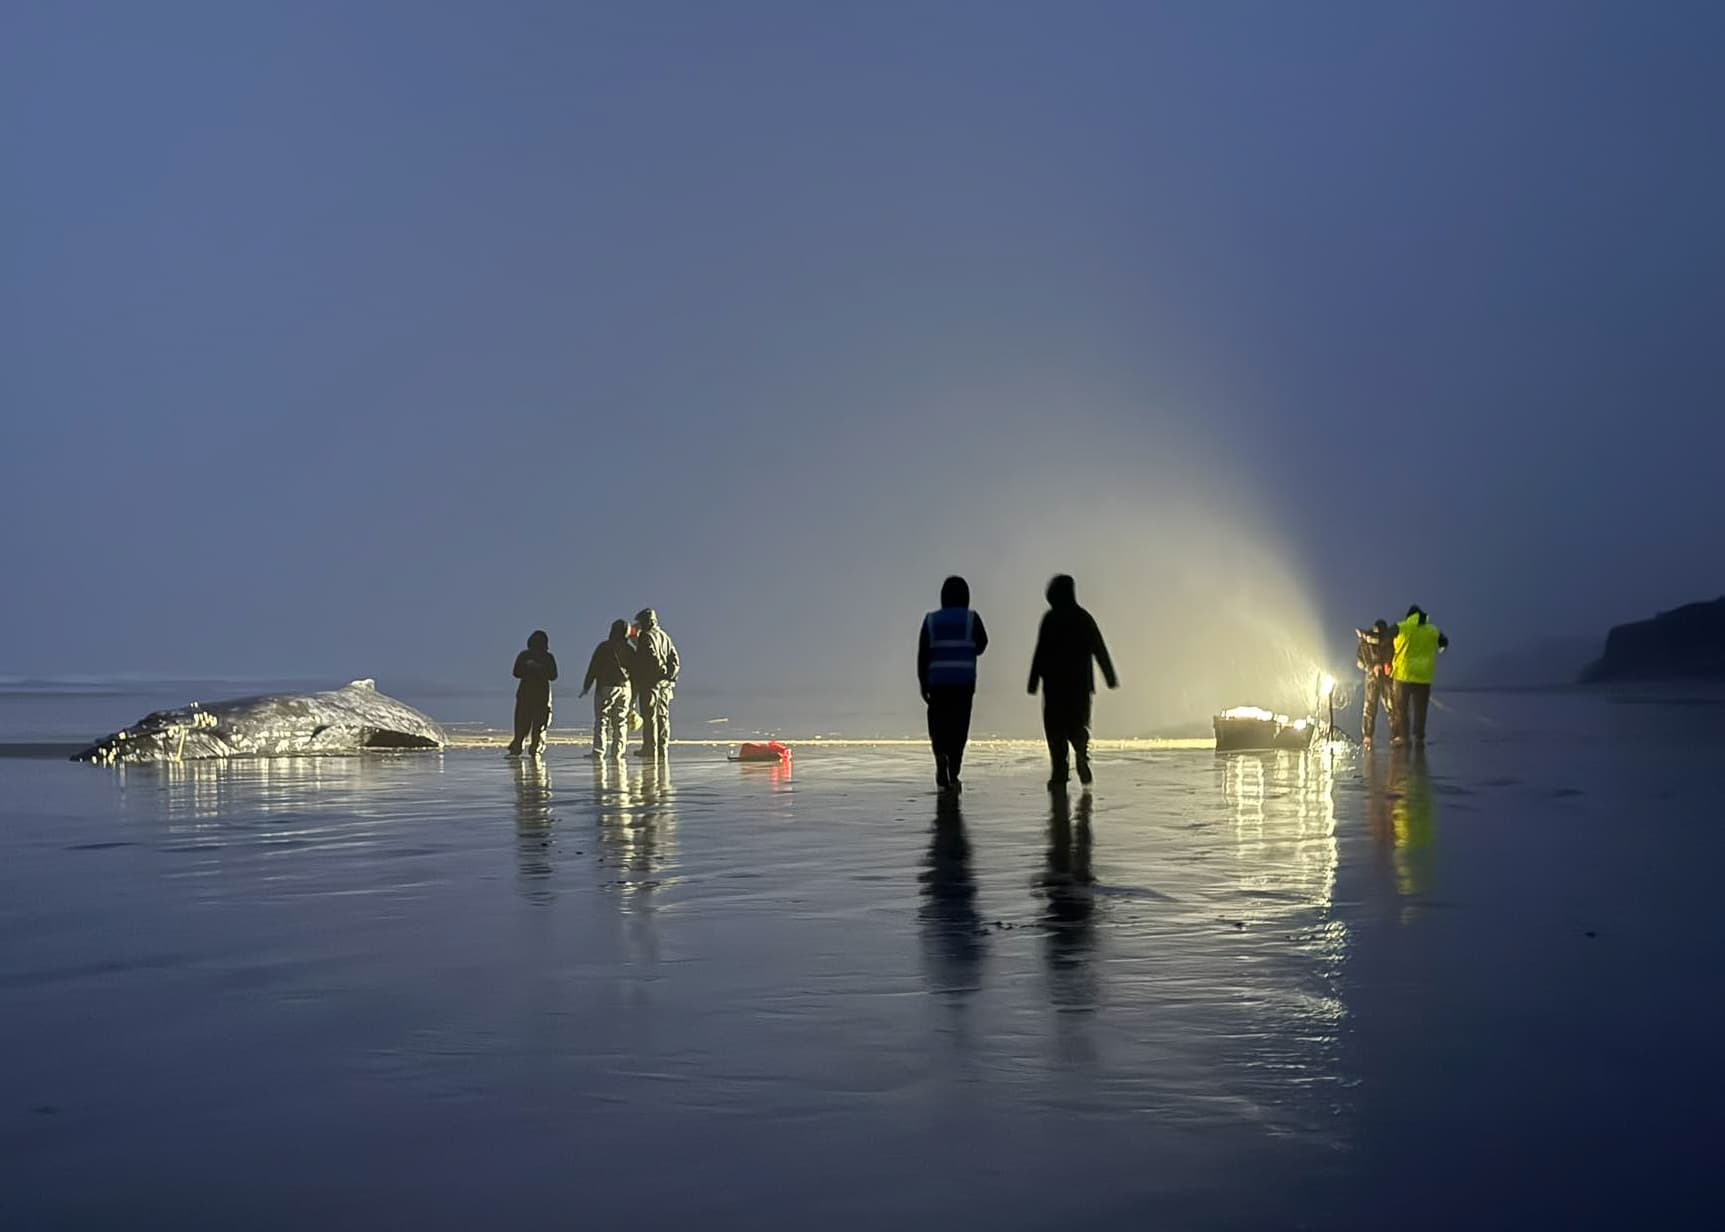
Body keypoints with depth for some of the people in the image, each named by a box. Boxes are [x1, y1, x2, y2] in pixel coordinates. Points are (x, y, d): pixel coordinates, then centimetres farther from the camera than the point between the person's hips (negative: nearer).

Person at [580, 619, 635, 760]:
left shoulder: (604, 647, -4)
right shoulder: (630, 650, 9)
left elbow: (593, 667, -5)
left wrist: (586, 686, 1)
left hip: (606, 687, -4)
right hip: (625, 688, 4)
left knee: (602, 720, -5)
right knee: (621, 722, 7)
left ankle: (599, 751, -14)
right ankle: (617, 752, 5)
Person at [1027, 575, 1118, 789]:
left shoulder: (1051, 618, -5)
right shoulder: (1084, 617, 7)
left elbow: (1041, 652, -9)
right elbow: (1100, 650, 9)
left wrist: (1034, 682, -6)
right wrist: (1111, 678, 13)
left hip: (1055, 682, -4)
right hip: (1081, 683, 4)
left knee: (1055, 727, 2)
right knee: (1078, 725, 13)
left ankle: (1059, 775, -5)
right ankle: (1083, 759, -14)